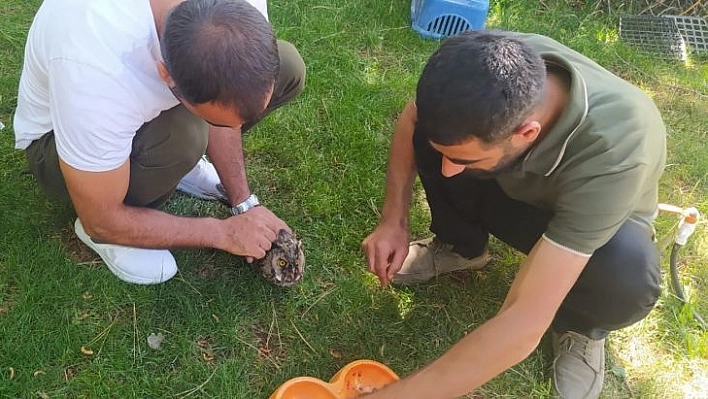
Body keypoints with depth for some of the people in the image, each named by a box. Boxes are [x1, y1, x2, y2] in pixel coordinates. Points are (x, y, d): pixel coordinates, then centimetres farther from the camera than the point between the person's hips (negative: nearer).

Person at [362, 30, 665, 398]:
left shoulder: (613, 153, -44)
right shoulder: (494, 60, -31)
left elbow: (523, 324, -44)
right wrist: (393, 220, -19)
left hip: (595, 223, -3)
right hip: (511, 187, 3)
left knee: (628, 274, -37)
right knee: (436, 133, -24)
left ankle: (579, 325, 0)